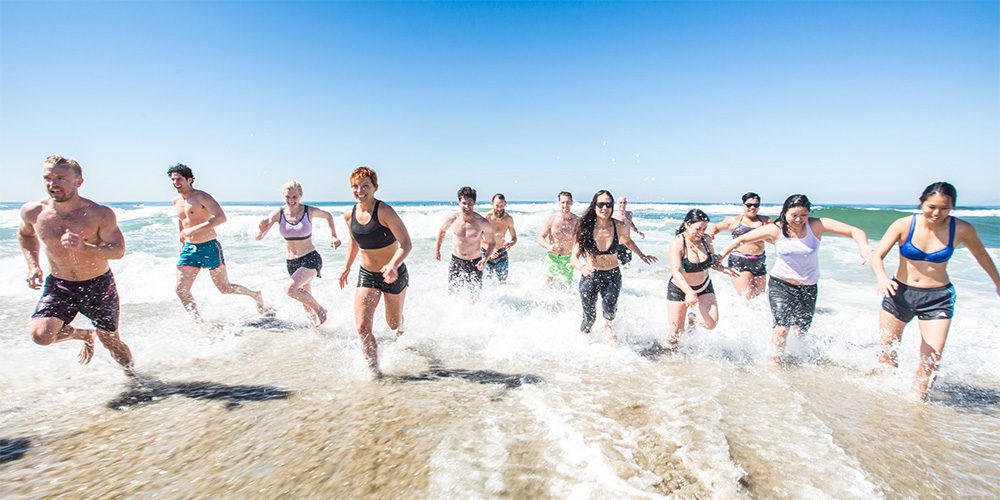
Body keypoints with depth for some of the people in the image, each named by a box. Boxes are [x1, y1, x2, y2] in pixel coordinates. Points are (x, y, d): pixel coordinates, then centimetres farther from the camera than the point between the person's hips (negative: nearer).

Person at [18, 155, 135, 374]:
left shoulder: (100, 214, -17)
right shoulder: (32, 212, -6)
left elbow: (119, 250, -16)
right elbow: (25, 235, 16)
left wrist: (84, 247, -34)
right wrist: (33, 264, 2)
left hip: (98, 285, -2)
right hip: (58, 285, 3)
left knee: (111, 342, 8)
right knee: (41, 335, -21)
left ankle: (132, 373, 37)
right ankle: (82, 334, 13)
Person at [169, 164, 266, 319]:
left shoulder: (201, 196, -12)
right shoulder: (176, 201, 11)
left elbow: (221, 217, -24)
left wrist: (195, 229, -26)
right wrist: (182, 241, 31)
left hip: (209, 247, -6)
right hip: (189, 249, 7)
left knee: (225, 288, 3)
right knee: (181, 290, -3)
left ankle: (256, 295, 26)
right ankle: (198, 320, 10)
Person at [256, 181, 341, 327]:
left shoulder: (310, 211, -10)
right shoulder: (278, 214, -6)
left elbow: (328, 216, 12)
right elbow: (258, 238, -7)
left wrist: (333, 236, 2)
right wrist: (262, 230, -30)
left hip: (311, 259, -4)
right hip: (292, 262, 4)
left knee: (291, 289, -26)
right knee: (305, 297, 16)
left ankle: (319, 309, -3)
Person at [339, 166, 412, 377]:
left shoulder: (384, 211, -22)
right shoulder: (349, 215, -3)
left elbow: (406, 244, -26)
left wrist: (393, 265, -41)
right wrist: (347, 266, 16)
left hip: (393, 274, -4)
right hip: (366, 275, 4)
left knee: (394, 323, 17)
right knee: (362, 327, -10)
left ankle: (401, 329, 56)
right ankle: (375, 370, 8)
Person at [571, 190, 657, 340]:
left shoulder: (619, 227, -10)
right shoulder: (585, 228, -15)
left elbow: (627, 241, 15)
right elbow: (574, 257, -16)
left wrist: (642, 255, 18)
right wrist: (581, 267, -36)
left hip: (613, 275, 1)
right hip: (590, 276, -1)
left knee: (609, 307, -20)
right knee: (589, 318, 3)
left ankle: (608, 324, 17)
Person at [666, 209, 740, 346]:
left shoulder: (706, 240, -8)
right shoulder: (677, 243, -23)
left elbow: (712, 261, 10)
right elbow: (676, 271, -31)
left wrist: (724, 269, -11)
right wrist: (689, 292, -45)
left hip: (704, 287, 4)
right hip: (679, 289, -4)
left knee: (711, 324, -14)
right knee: (675, 333, 2)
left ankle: (694, 316, 20)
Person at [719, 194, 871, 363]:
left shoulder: (816, 225, -10)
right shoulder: (775, 230, -12)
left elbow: (855, 231, -13)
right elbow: (741, 239, -7)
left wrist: (864, 248, -33)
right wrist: (721, 256, -16)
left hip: (809, 288, 3)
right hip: (781, 285, -2)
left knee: (802, 331, 11)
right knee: (782, 328, -16)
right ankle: (774, 364, 0)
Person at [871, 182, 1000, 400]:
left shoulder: (962, 230, -7)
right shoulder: (904, 225, -12)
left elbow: (981, 255, 13)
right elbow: (877, 256, -16)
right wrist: (882, 278, -36)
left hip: (938, 298, 0)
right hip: (899, 293, 0)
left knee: (931, 360, -8)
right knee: (887, 352, 11)